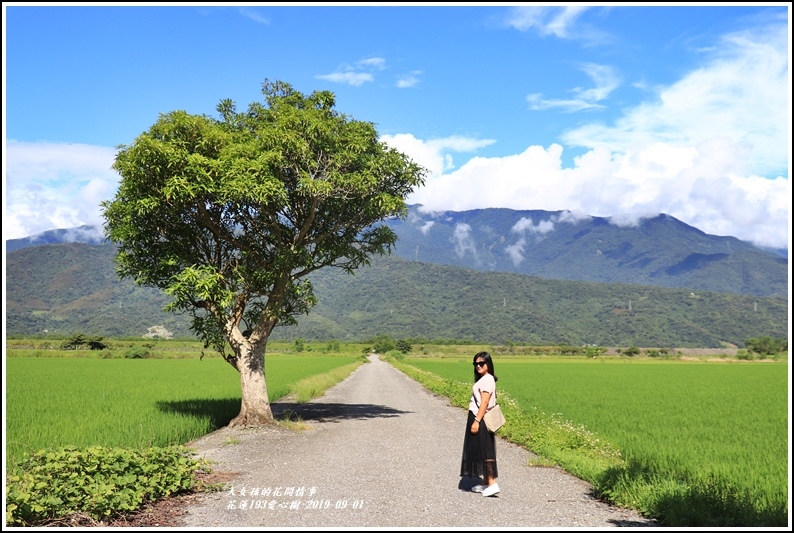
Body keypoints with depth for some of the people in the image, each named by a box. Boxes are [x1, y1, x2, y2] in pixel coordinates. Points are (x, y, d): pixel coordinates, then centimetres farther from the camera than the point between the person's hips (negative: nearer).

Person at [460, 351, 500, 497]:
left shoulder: (487, 379, -14)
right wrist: (475, 420, 11)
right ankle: (485, 482, 19)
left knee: (484, 451, -8)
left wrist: (476, 421, -23)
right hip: (477, 419, 10)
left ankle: (492, 483, -8)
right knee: (480, 451, 13)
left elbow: (484, 403, -20)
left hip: (481, 420, -10)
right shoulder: (483, 379, 15)